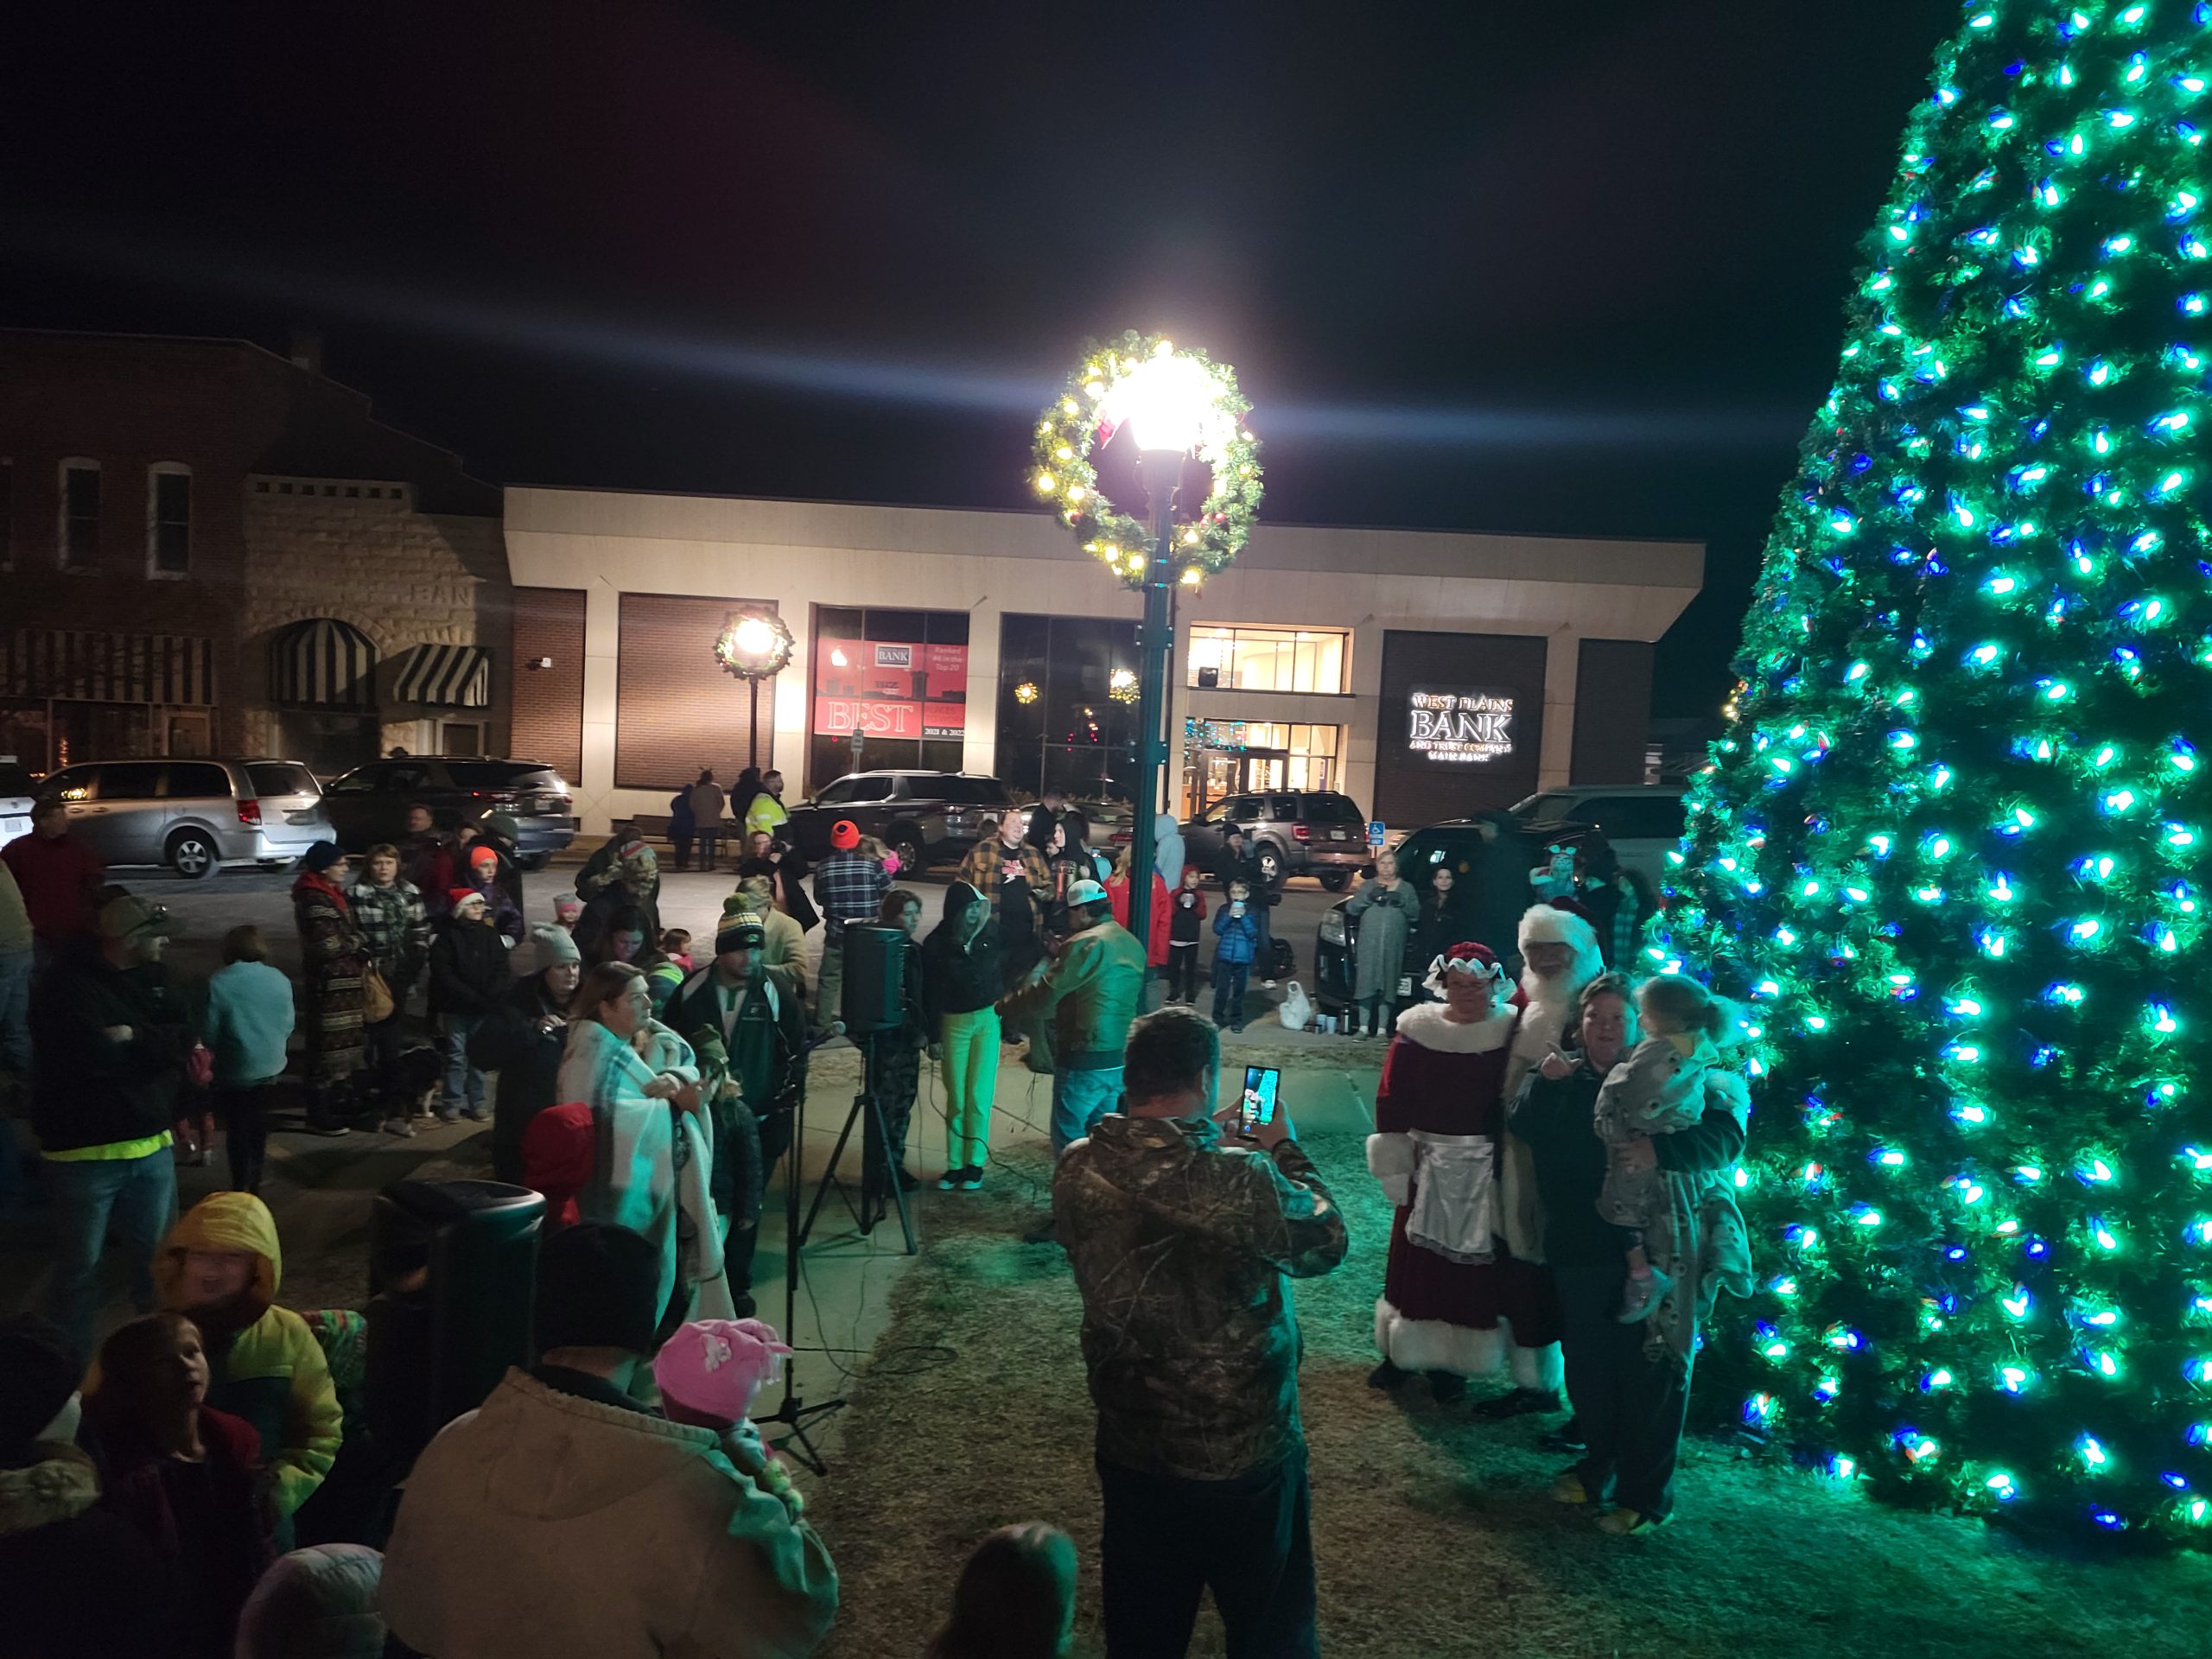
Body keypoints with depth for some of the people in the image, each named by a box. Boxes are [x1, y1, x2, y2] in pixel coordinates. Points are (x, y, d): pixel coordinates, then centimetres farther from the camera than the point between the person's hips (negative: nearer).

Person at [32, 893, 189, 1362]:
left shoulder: (153, 977, 6)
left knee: (158, 1261, 17)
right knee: (79, 1270, 8)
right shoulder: (66, 985, -16)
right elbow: (94, 1056, -28)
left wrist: (134, 1036, -18)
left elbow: (184, 1041, -2)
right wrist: (154, 1045, -13)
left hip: (151, 1144, 6)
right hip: (85, 1151, -6)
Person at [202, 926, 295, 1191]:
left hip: (235, 1070, -4)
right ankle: (254, 1182, 30)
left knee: (238, 1129, 8)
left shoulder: (219, 983, -17)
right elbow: (288, 1027, 2)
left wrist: (217, 1051, 8)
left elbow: (210, 1032, -13)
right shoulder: (279, 979, -3)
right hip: (271, 1066, 4)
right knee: (258, 1123, 19)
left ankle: (242, 1188, 11)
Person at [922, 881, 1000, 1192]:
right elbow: (929, 993, -3)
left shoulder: (990, 935, -5)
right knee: (956, 1098, 4)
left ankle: (975, 1163, 7)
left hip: (989, 1018, 0)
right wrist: (933, 1037, -4)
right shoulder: (935, 944, -7)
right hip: (954, 1022, 0)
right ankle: (955, 1164, 12)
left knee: (979, 1095, -2)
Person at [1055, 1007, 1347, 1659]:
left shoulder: (1078, 1170, -12)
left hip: (1130, 1447, 5)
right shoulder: (1244, 1179, -27)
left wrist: (1209, 1139, 10)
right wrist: (1284, 1150, 4)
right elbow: (1327, 1241, -8)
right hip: (1244, 1453, -4)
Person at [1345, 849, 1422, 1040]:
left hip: (1394, 944, 0)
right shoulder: (1367, 885, 17)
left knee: (1387, 985, -4)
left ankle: (1382, 1029, 0)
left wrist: (1401, 902, -10)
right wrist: (1369, 897, -8)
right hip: (1368, 943, 0)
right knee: (1366, 982, -7)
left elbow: (1416, 913, 7)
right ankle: (1363, 1027, -3)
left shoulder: (1405, 888, 18)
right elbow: (1351, 909, 6)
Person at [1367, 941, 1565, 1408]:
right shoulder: (1418, 1029, -4)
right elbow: (1391, 1101, -1)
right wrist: (1394, 1161, -3)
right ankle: (1401, 1351, 29)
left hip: (1487, 1174, -1)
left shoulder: (1512, 1033, -8)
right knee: (1416, 1260, 11)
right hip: (1426, 1166, 1)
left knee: (1473, 1265, 6)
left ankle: (1450, 1360, 24)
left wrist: (1514, 1170, -11)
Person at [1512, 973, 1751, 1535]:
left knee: (1651, 1368, 2)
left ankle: (1645, 1494, 17)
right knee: (1587, 1362, 14)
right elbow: (1526, 1129, -4)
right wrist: (1546, 1083, -19)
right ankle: (1598, 1463, 36)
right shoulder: (1564, 1073, 8)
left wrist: (1661, 1151, -27)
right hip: (1579, 1245, 4)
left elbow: (1726, 1133, -13)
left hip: (1652, 1246, -4)